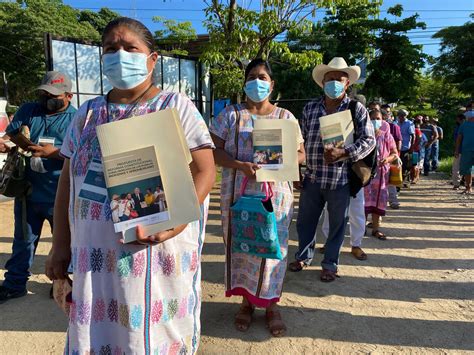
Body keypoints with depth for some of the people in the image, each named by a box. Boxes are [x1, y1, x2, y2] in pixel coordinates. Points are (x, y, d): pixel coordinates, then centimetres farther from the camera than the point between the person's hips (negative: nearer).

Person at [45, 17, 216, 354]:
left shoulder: (176, 106, -2)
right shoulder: (88, 113, 10)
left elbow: (204, 171, -9)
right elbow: (68, 180, 13)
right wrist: (61, 243, 9)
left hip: (158, 253, -3)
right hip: (97, 256, 4)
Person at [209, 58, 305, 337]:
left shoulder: (285, 116, 8)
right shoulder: (231, 114, 4)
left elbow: (301, 154, 7)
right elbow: (214, 151, -2)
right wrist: (240, 165, -19)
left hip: (275, 194, 1)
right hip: (239, 194, 0)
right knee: (242, 245, 6)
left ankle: (272, 303, 24)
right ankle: (247, 301, 26)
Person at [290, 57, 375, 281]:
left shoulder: (357, 109, -2)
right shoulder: (310, 108, 8)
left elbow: (369, 140, -6)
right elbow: (300, 140, 12)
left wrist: (343, 153, -22)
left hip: (341, 179, -3)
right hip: (312, 177, 3)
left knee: (337, 224, 10)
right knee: (305, 221, 14)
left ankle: (330, 264, 29)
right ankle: (304, 256, 36)